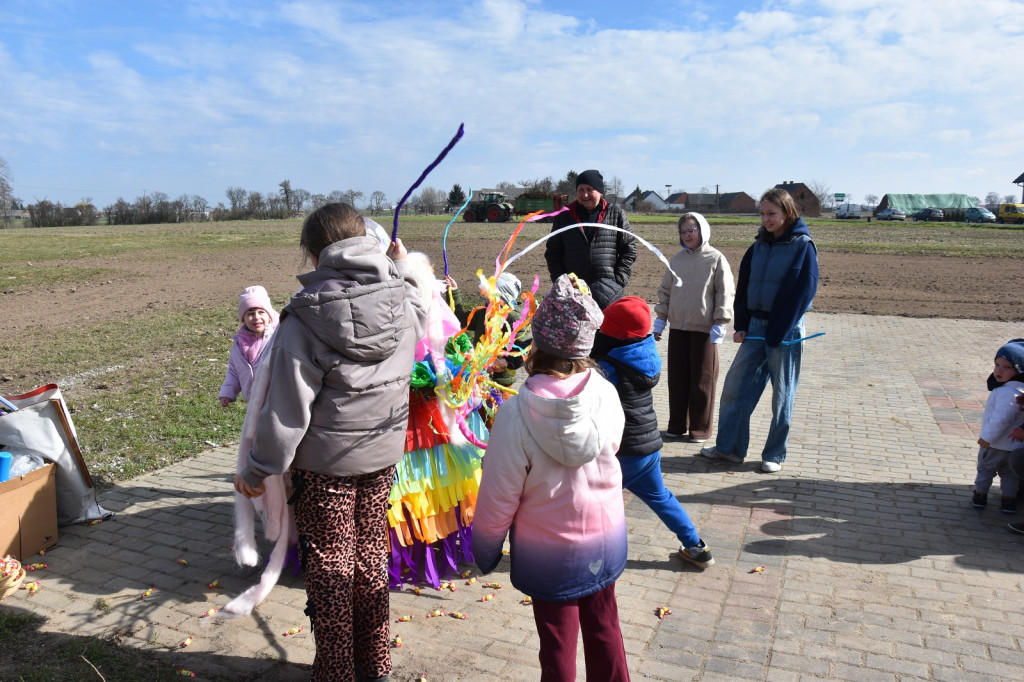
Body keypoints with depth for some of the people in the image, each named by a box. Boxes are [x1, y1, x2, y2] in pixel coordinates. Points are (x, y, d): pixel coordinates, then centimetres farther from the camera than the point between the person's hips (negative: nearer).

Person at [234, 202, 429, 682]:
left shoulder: (306, 319, -18)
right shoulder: (401, 300, -6)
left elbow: (288, 406, -16)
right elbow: (419, 323, 21)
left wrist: (257, 469, -5)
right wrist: (402, 271, 28)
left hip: (325, 463, -5)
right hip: (383, 454, 5)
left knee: (329, 566, 13)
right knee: (372, 558, 19)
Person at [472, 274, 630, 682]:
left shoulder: (517, 413, -26)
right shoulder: (606, 394, -17)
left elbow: (498, 499, -17)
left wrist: (484, 552, 0)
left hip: (549, 555, -3)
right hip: (605, 540, 4)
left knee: (557, 645, 16)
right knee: (604, 630, 24)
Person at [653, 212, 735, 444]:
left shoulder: (716, 259, -3)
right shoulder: (677, 259, 10)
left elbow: (725, 294, -3)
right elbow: (665, 290, 17)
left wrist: (720, 323, -9)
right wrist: (661, 319, 12)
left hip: (704, 329, -4)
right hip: (677, 327, 4)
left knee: (702, 380, 3)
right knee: (677, 377, 9)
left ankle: (701, 428, 14)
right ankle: (677, 424, 21)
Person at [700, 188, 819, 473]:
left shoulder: (802, 246, -8)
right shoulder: (760, 245, 9)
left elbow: (803, 292, -13)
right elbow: (744, 285, 10)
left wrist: (777, 333, -16)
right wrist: (741, 325, 1)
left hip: (785, 331, -6)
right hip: (755, 326, 6)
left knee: (782, 395, 5)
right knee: (735, 384, 5)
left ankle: (774, 455, 18)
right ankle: (729, 447, 15)